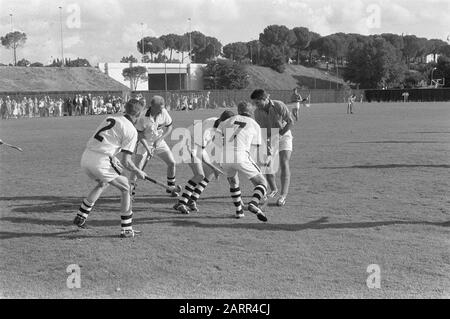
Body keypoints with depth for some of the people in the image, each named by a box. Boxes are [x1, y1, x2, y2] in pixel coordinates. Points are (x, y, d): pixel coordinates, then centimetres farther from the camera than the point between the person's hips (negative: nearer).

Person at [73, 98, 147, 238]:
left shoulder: (110, 119, 19)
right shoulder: (131, 131, -1)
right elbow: (126, 161, -5)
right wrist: (138, 172, 12)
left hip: (85, 157, 8)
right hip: (100, 162, -8)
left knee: (103, 183, 34)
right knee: (125, 188, 10)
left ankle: (81, 216, 36)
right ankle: (126, 229, 10)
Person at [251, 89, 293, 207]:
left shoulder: (279, 106, -20)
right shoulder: (257, 112, -10)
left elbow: (290, 122, -17)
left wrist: (279, 134, -21)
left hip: (284, 136, -4)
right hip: (270, 139, 4)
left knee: (284, 164, -20)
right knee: (267, 167, -1)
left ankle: (283, 195, -24)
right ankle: (274, 189, 28)